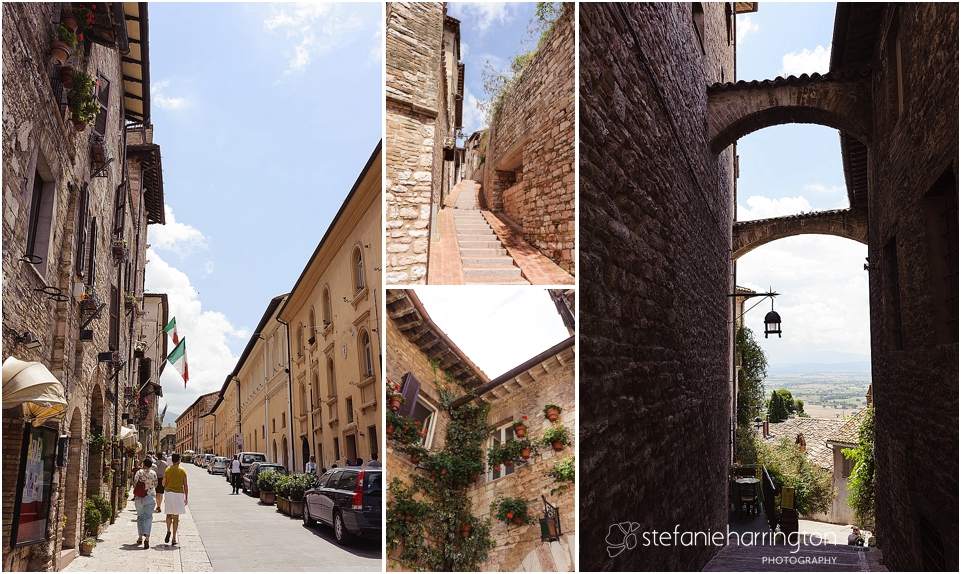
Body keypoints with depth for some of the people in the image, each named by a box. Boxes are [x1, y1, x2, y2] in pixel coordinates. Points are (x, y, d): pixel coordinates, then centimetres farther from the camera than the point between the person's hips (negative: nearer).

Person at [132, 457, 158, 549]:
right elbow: (155, 485, 8)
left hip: (139, 498, 1)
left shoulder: (139, 472, -2)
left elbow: (135, 485, 1)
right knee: (148, 517, 0)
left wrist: (135, 496, 16)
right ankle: (147, 537, -17)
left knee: (140, 517, 17)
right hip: (150, 497, -1)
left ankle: (140, 537, 23)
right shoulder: (153, 473, -3)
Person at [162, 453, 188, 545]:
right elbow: (185, 485, 0)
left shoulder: (168, 470, 1)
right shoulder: (182, 471, -2)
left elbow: (163, 484, 2)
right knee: (176, 517, 4)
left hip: (168, 492, 1)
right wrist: (186, 497, 6)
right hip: (179, 493, -1)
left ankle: (168, 531, -9)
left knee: (169, 514, 16)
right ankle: (174, 538, 3)